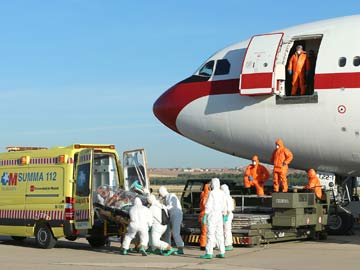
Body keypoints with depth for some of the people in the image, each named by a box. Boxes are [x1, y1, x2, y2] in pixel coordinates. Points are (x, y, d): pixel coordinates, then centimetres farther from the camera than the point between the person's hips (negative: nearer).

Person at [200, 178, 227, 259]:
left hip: (212, 215, -7)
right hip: (219, 215, 7)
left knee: (210, 234, -7)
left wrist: (205, 216, -15)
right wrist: (225, 215, 18)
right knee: (219, 234, 10)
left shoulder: (212, 193, -12)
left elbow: (208, 205, -16)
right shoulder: (222, 193, 8)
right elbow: (224, 206, 11)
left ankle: (209, 253, -9)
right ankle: (222, 252, 9)